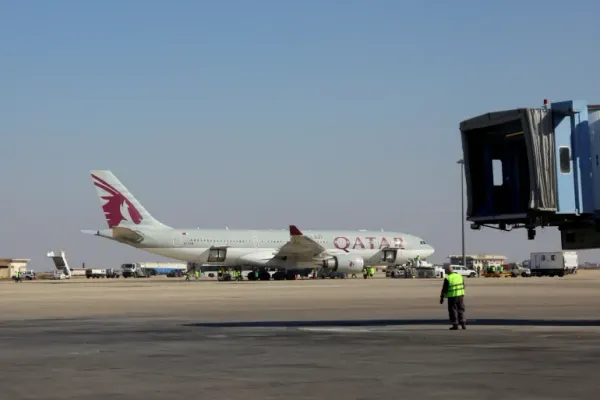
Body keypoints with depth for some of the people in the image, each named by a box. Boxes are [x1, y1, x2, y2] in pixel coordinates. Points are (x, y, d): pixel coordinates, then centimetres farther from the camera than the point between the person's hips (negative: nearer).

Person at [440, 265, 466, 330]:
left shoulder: (447, 278, -10)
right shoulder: (460, 276, 6)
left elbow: (444, 289, -9)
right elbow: (463, 286, 15)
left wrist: (442, 298, -1)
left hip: (452, 296, -4)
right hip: (460, 295, 4)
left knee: (453, 310, 4)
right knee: (461, 310, 13)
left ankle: (455, 325, 3)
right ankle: (463, 323, 9)